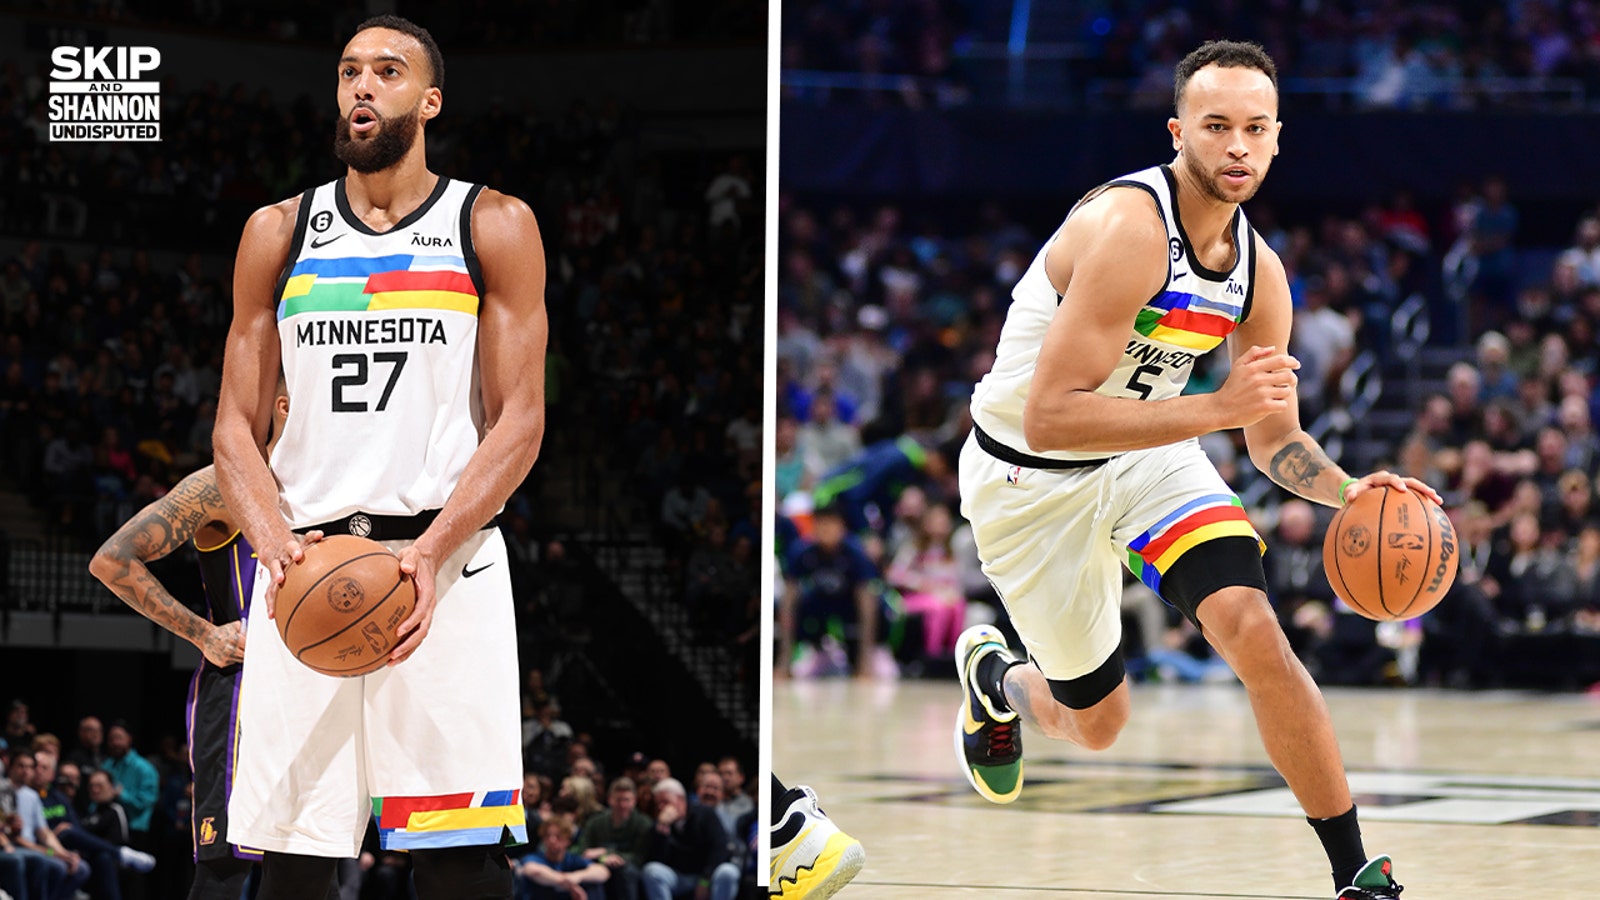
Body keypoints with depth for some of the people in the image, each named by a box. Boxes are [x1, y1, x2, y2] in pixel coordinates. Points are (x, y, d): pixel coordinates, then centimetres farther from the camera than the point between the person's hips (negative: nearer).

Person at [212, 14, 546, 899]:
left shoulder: (493, 226, 5)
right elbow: (236, 428, 11)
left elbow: (519, 422, 0)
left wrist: (432, 552, -15)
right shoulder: (278, 231, 13)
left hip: (448, 566, -2)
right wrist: (276, 543, -9)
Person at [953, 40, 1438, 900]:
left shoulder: (1260, 272, -6)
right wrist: (1220, 408, -40)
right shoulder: (1129, 228, -30)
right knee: (1096, 723, 8)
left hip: (1149, 453, 5)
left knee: (1254, 632, -20)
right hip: (1029, 477, -5)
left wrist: (1347, 490, -18)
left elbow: (1275, 440, 5)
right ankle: (992, 676, 44)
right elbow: (1048, 418, -35)